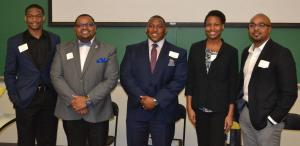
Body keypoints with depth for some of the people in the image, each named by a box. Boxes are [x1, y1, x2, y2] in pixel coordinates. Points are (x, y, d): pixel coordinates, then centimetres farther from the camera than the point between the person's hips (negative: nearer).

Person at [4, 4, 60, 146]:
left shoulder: (54, 39, 4)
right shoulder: (14, 42, 0)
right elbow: (9, 73, 3)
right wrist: (14, 98, -4)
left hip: (50, 97, 1)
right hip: (26, 99, -1)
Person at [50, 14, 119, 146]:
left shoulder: (108, 50, 1)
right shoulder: (63, 49, 8)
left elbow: (111, 79, -7)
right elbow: (56, 76, 1)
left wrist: (88, 100, -15)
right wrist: (73, 99, -11)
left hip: (98, 113, -1)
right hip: (70, 112, 2)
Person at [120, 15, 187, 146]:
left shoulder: (178, 53, 3)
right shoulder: (132, 50, 8)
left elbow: (179, 80, -5)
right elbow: (125, 76, -1)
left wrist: (156, 100, -14)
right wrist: (141, 97, -14)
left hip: (164, 112, -1)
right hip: (137, 111, 1)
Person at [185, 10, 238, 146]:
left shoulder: (231, 52, -3)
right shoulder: (195, 48, 2)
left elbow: (233, 85, -2)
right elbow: (190, 79, 3)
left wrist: (230, 113, -5)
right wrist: (189, 107, -1)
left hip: (220, 109, -2)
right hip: (199, 108, 2)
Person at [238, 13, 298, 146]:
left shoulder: (281, 53, -11)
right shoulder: (246, 52, 10)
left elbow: (289, 93, -13)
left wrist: (272, 119, -14)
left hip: (266, 118, -6)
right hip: (245, 113, 6)